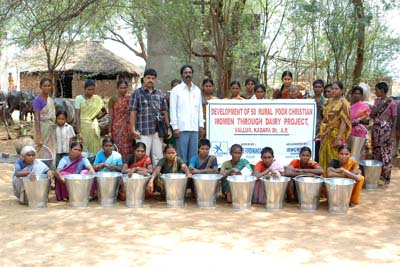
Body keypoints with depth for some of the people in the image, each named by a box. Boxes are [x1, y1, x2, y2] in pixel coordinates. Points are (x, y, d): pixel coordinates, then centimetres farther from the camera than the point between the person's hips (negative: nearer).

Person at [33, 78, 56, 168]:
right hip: (42, 128, -7)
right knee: (43, 153, -1)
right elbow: (37, 118, -15)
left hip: (51, 129, 7)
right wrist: (38, 136, -20)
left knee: (51, 154, 11)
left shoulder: (51, 99, 10)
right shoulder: (37, 99, -11)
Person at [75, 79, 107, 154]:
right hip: (83, 126, -3)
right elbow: (77, 115, -8)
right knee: (84, 150, -4)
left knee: (95, 149, 1)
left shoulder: (97, 99, 6)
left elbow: (104, 111, 20)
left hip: (94, 127, 3)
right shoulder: (79, 98, -4)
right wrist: (78, 132, -14)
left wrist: (98, 117, 4)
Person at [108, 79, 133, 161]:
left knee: (128, 149, 1)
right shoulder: (113, 99, 2)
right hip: (117, 128, -1)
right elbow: (111, 117, 1)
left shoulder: (130, 99, 6)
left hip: (128, 128, 1)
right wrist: (109, 131, -4)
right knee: (118, 149, -2)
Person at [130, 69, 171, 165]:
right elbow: (133, 112, -1)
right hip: (143, 131, -4)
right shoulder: (137, 93, 3)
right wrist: (133, 129, -9)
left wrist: (168, 127, 11)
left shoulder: (159, 93, 14)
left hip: (158, 131, 4)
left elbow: (164, 111, 16)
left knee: (158, 157, 5)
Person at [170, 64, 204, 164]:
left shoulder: (197, 90, 15)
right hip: (182, 127, -4)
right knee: (182, 155, -2)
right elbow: (173, 110, -2)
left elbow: (200, 109, 16)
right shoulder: (176, 90, 2)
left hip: (195, 128, 4)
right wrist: (175, 127, -9)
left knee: (193, 155, 5)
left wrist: (201, 125, 8)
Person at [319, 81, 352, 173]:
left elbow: (344, 121, -16)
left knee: (334, 160, -4)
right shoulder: (330, 102, 12)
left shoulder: (343, 103, -10)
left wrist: (339, 138, -23)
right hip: (327, 135, 7)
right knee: (325, 158, 10)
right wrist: (321, 133, 15)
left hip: (336, 135, -7)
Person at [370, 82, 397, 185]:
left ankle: (386, 177, 8)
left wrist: (392, 135, -14)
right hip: (375, 128, 6)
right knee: (376, 152, 12)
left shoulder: (392, 103, -9)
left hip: (386, 129, -6)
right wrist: (382, 104, -10)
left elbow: (395, 119, -8)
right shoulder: (377, 100, 8)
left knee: (385, 153, -1)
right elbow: (372, 115, -1)